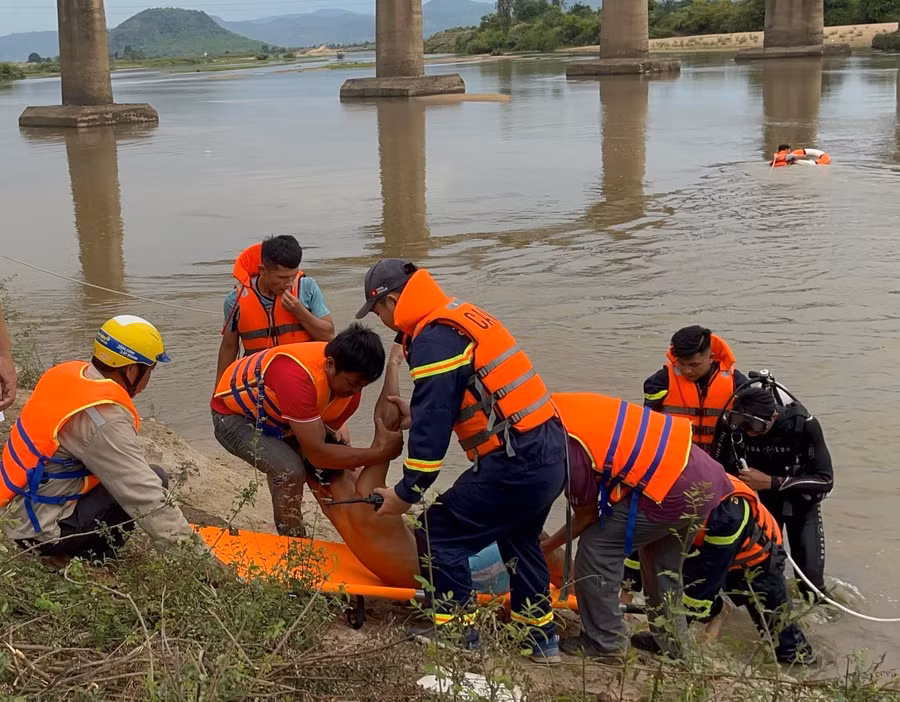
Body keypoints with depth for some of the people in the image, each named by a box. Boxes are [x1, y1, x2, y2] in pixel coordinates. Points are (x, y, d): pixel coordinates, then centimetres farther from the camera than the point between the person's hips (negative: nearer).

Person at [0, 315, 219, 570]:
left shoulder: (67, 373, 0)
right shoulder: (104, 420, -25)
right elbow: (148, 500, -25)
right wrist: (201, 554, -21)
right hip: (40, 530, -9)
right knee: (153, 481, -12)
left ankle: (72, 553, 10)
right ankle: (81, 561, -4)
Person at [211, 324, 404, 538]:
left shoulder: (350, 384, -17)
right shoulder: (298, 376, -43)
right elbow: (317, 453, -40)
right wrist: (381, 453, -37)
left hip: (274, 415, 8)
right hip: (233, 414, -8)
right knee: (289, 470, -29)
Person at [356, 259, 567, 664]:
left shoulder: (433, 340, -14)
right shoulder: (460, 316, 15)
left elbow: (431, 428, -15)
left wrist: (407, 493, -5)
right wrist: (415, 414, 28)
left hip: (515, 464, -10)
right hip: (551, 452, 10)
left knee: (439, 533, 3)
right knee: (518, 539, 27)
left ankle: (456, 633, 14)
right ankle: (539, 635, 35)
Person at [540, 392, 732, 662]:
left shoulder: (567, 449, -18)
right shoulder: (559, 406, 6)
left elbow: (586, 516, -3)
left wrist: (546, 546, 13)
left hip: (672, 492, -10)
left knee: (596, 549, 0)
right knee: (663, 562, 27)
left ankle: (603, 643, 8)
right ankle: (670, 639, 38)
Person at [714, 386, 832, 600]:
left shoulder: (804, 425, -30)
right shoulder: (734, 425, -24)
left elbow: (825, 480, -29)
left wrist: (772, 482, -35)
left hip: (801, 500, -2)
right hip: (759, 501, 2)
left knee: (810, 575, -9)